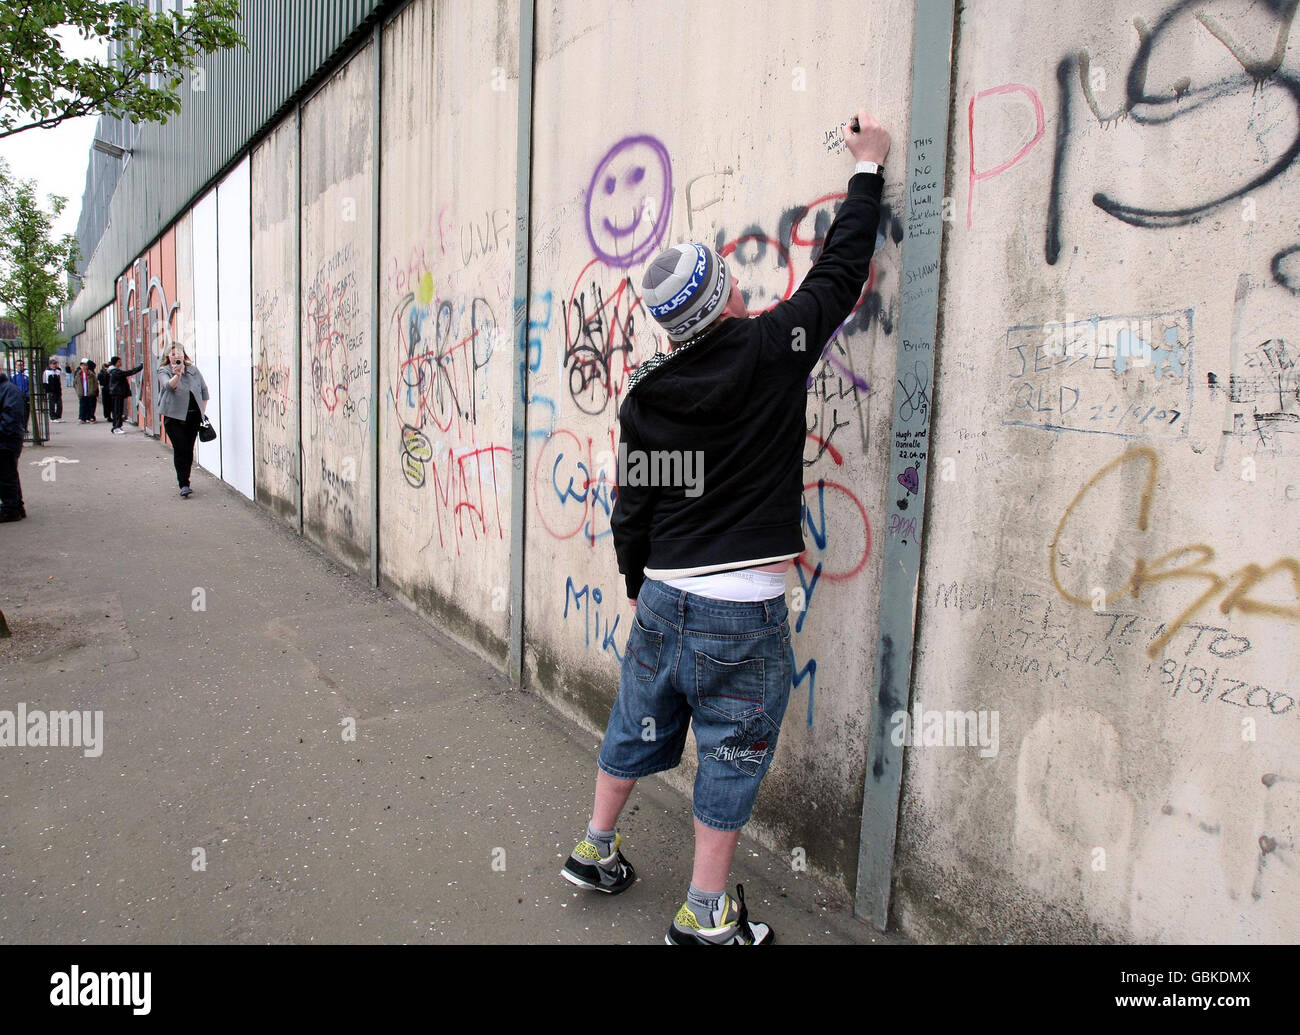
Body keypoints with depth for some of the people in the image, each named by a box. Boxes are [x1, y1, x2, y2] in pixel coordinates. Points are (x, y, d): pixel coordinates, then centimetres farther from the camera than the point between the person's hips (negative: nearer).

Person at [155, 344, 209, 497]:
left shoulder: (193, 370, 10)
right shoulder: (163, 371, 0)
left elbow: (204, 390, 16)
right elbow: (169, 386, -20)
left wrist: (203, 410, 11)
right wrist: (177, 375, -40)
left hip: (193, 416, 4)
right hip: (174, 417, -3)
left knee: (189, 450, 7)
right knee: (180, 450, -10)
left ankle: (184, 480, 21)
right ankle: (183, 485, -8)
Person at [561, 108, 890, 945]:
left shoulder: (646, 390, 2)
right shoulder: (769, 350, -10)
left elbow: (632, 501, 8)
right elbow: (839, 272, 2)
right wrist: (869, 169, 16)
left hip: (664, 596, 5)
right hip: (742, 608, -5)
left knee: (639, 725, 22)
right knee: (732, 753, 10)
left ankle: (596, 851, 43)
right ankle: (705, 916, 24)